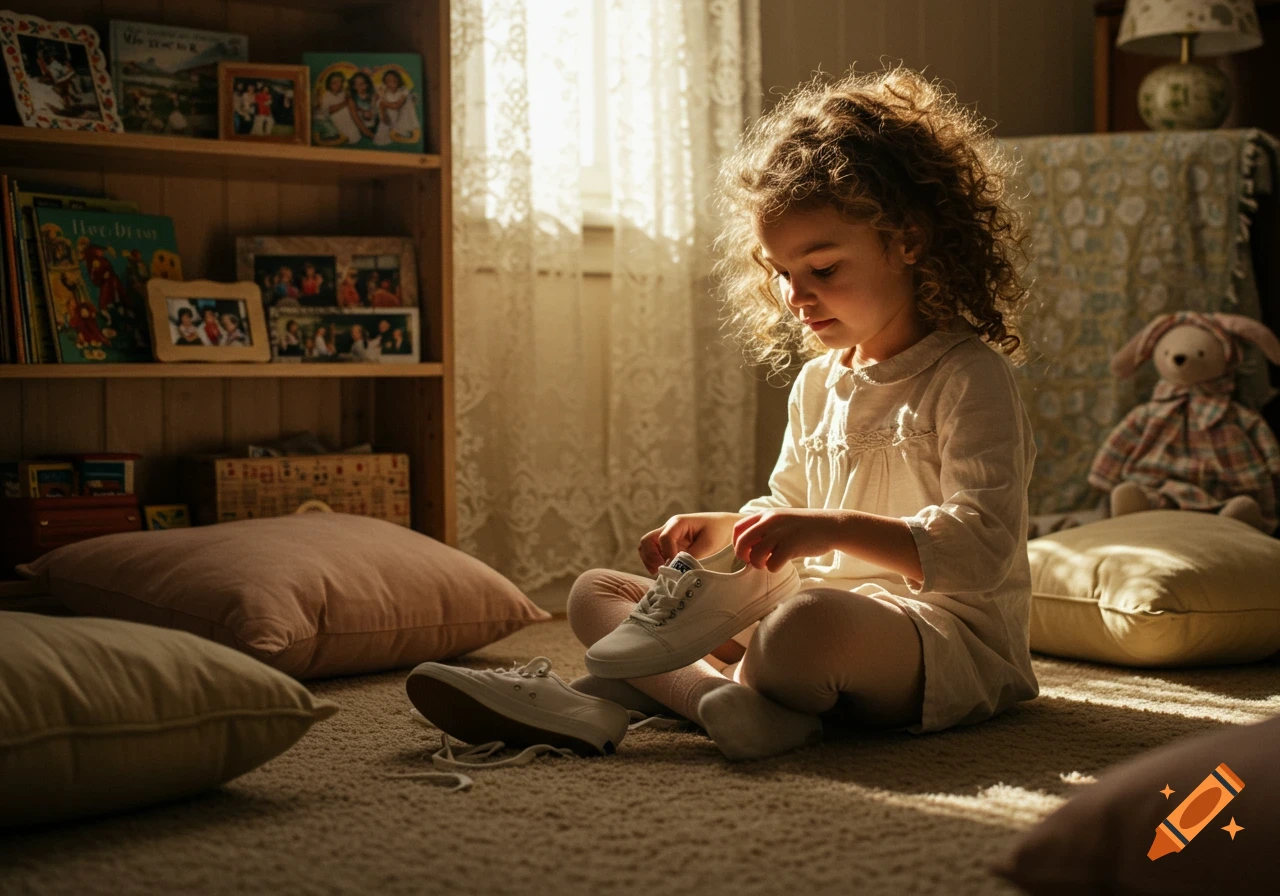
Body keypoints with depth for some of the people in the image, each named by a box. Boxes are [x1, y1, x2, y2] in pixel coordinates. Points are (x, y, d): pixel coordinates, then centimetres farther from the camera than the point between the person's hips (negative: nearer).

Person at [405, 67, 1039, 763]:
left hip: (948, 633, -8)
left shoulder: (969, 376, -9)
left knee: (809, 625, -44)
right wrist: (723, 528, 5)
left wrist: (835, 528, -30)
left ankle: (654, 684, -19)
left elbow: (981, 550, -19)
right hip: (826, 605, 9)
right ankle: (715, 691, -25)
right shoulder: (816, 383, 16)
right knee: (595, 593, 4)